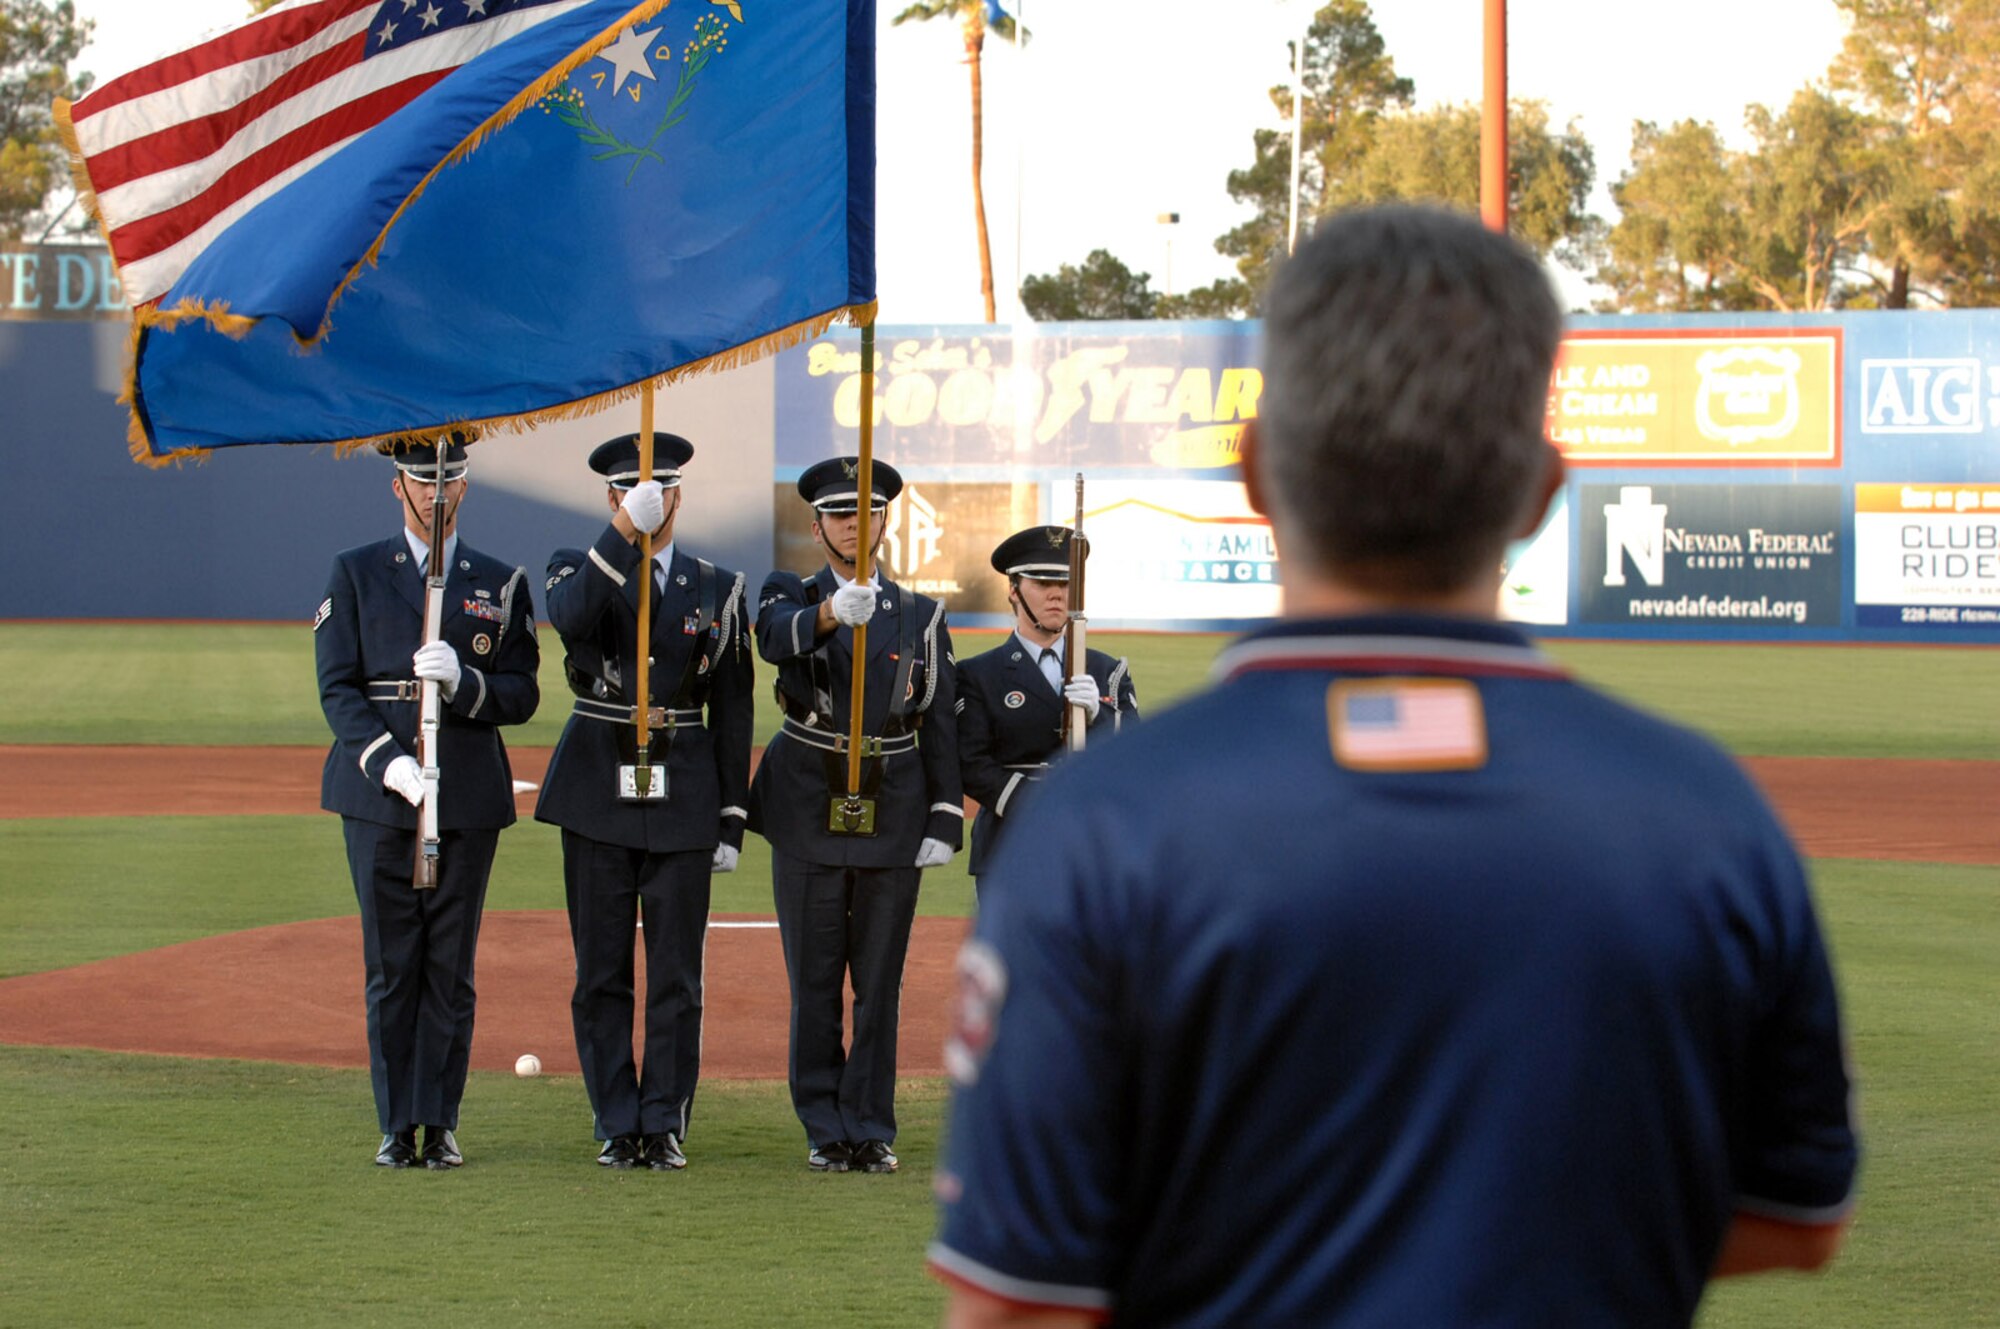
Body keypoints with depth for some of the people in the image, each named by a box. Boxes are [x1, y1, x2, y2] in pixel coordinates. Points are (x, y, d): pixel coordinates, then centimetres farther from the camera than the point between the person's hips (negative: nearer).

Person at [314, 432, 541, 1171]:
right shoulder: (355, 575, 8)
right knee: (390, 965, 1)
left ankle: (440, 1124, 6)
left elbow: (522, 695, 7)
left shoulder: (501, 584, 11)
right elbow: (337, 688, 1)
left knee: (451, 965, 1)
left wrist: (462, 681, -14)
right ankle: (397, 1127, 6)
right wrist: (389, 762, -14)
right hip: (379, 794, -1)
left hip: (469, 796, 1)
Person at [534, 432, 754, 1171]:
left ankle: (665, 1125, 8)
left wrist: (731, 819, 4)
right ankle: (617, 1126, 10)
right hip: (597, 796, 0)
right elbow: (572, 618, -22)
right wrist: (625, 532, -27)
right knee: (601, 971, 3)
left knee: (676, 973, 0)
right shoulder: (579, 569, 5)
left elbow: (732, 711, 8)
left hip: (681, 797, 0)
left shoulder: (716, 587, 8)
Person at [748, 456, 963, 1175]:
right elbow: (777, 637, -23)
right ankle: (825, 1131, 9)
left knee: (880, 982, 2)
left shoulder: (921, 616, 9)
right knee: (814, 982, 3)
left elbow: (942, 725, 7)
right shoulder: (792, 596, 3)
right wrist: (832, 612, -44)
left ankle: (872, 1130, 7)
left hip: (892, 820, 1)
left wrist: (944, 823, -2)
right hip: (810, 817, -1)